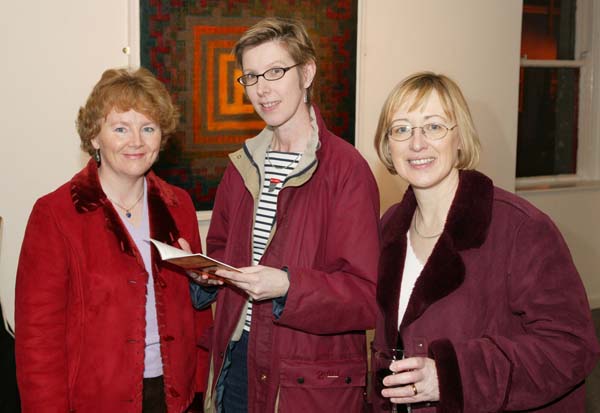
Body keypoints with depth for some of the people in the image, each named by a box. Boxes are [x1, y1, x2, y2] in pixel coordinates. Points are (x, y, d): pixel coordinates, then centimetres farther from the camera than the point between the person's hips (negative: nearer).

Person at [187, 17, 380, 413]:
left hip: (311, 380, -5)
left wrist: (288, 286, -28)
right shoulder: (242, 165, 8)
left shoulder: (347, 169, -13)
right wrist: (206, 272, -2)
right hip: (235, 361, 6)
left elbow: (368, 295, -16)